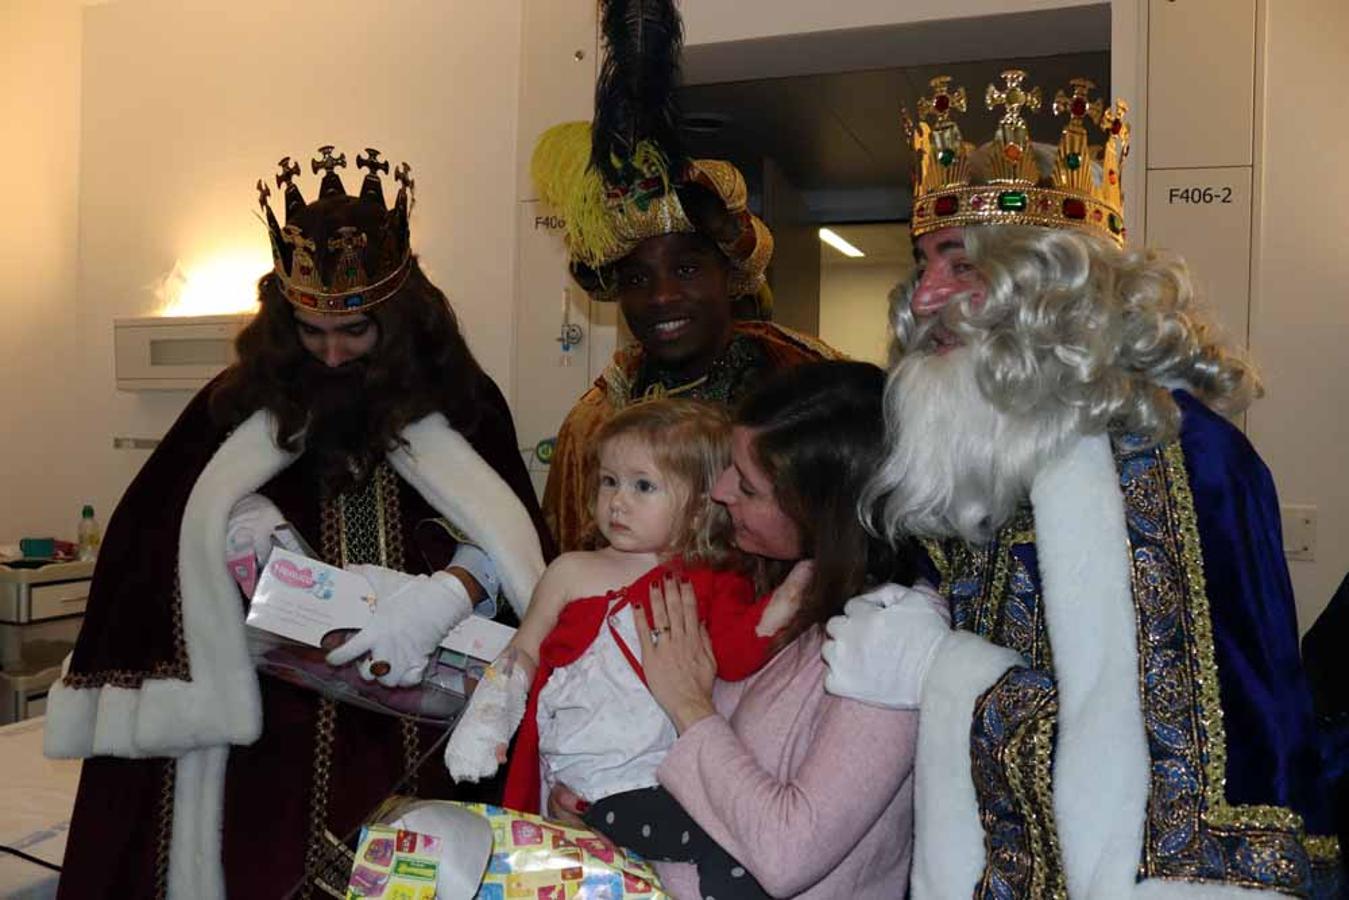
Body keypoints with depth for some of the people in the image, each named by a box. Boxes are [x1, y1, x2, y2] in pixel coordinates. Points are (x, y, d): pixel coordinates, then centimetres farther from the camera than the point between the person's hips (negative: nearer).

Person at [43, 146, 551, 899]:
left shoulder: (455, 398, 1)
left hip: (415, 702, -1)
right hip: (271, 700, 1)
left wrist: (452, 591, -26)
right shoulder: (251, 398, 6)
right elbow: (155, 532, 3)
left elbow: (518, 540, -7)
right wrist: (238, 528, -16)